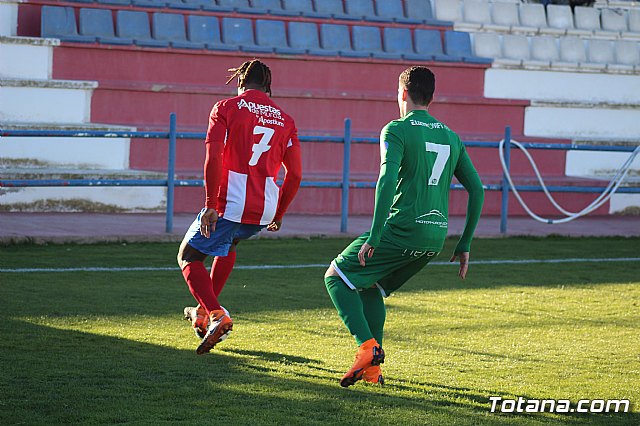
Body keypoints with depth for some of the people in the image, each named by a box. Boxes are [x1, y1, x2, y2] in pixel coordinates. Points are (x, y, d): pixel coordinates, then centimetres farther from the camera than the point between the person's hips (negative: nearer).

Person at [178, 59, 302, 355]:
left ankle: (216, 314, -13)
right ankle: (205, 312, 35)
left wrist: (210, 205, -10)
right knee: (228, 244, 35)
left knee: (189, 256, 11)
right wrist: (278, 215, 20)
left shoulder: (226, 108, 0)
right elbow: (294, 175, 9)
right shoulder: (285, 121, 12)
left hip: (230, 205, -5)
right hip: (264, 212, 5)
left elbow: (213, 159, -13)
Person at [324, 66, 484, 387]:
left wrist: (374, 237, -20)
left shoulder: (396, 131, -5)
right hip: (435, 238, 7)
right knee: (370, 287, 24)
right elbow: (477, 190, 13)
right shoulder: (451, 137, 15)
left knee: (336, 277, 9)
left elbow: (387, 181, -20)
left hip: (402, 230, -7)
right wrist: (464, 245, 16)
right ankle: (372, 370, 18)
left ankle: (367, 346, -8)